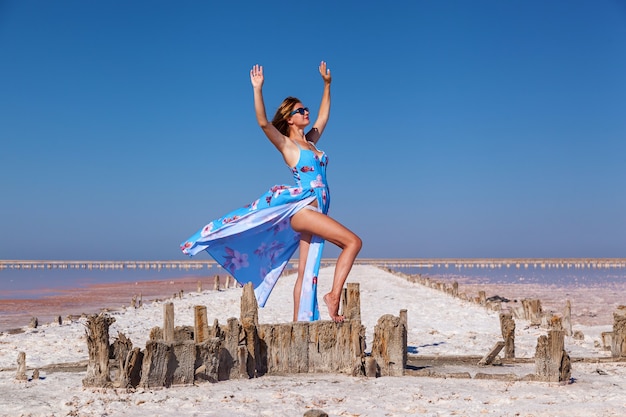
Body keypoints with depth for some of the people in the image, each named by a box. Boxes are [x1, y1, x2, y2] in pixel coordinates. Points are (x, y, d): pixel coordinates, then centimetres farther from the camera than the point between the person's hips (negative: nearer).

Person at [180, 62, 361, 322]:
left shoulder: (310, 141, 20)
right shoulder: (286, 144, 1)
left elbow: (323, 116, 35)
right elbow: (263, 122, -14)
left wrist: (327, 84, 36)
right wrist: (258, 89, -20)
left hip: (312, 212, 7)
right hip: (301, 206, -7)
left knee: (306, 273, 3)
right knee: (353, 241, -18)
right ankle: (334, 295, -17)